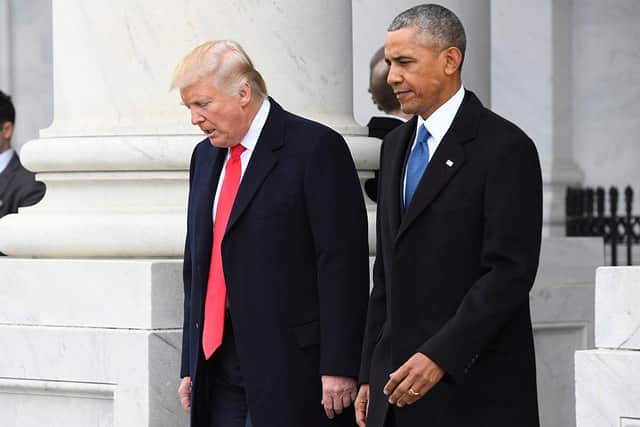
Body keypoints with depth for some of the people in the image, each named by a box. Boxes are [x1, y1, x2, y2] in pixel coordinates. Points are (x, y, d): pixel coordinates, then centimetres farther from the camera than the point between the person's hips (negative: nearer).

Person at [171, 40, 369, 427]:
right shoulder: (205, 156, 16)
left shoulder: (316, 148, -7)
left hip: (292, 366, -6)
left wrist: (338, 367, -16)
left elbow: (343, 262, -11)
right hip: (218, 363, 7)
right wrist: (190, 365, 16)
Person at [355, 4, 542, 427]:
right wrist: (370, 374, 14)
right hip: (399, 381, 6)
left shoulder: (505, 147, -8)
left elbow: (511, 272, -15)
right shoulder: (397, 144, 16)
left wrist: (439, 358, -20)